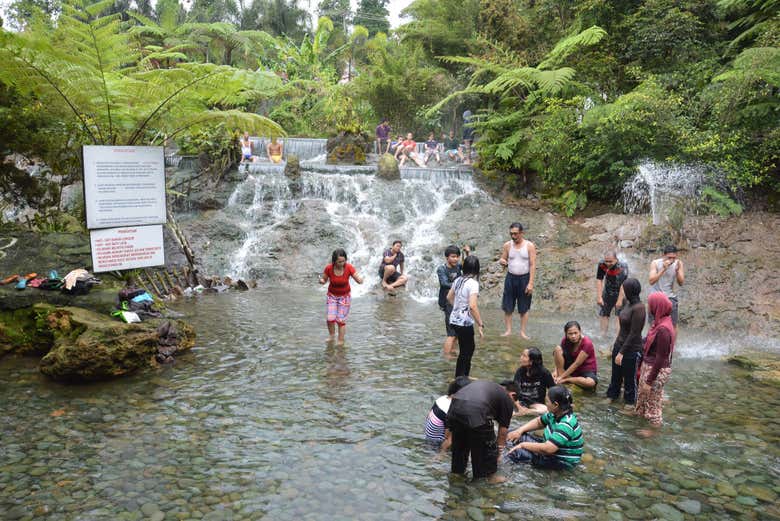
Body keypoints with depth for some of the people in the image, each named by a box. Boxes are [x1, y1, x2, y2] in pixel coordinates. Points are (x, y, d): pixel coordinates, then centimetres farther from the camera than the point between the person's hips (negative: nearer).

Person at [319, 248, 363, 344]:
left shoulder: (349, 267, -21)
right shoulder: (329, 268, -19)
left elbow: (358, 279, -15)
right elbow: (323, 280, -4)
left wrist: (360, 280, -39)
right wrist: (321, 280, -28)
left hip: (344, 296, -1)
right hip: (332, 295, 1)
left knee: (341, 320, -1)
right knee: (330, 319, -8)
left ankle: (341, 341, 16)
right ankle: (332, 335, 21)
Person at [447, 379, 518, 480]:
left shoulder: (487, 385, 36)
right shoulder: (508, 400, 19)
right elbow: (502, 431, 23)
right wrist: (499, 452, 37)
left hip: (454, 409, 6)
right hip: (476, 414, -6)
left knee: (458, 446, 28)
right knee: (488, 449, 18)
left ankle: (457, 472, 43)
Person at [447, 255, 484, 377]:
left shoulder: (458, 280, 5)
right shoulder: (473, 283, -19)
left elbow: (449, 297, 18)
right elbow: (472, 306, -28)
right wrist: (481, 325, -22)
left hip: (455, 320, 8)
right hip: (465, 323, -8)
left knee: (469, 348, 23)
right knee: (465, 353, 7)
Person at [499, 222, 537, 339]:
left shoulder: (529, 246, -7)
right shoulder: (507, 245, 1)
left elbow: (532, 265, -8)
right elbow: (503, 259, 9)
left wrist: (530, 283, -14)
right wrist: (502, 261, -18)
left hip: (524, 278, -2)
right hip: (511, 278, 2)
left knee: (524, 308, 6)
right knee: (507, 307, 3)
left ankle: (523, 331, 14)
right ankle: (508, 330, 13)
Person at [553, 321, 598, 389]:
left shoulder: (587, 343, -24)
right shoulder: (565, 341, -8)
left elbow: (577, 364, -24)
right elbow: (559, 359, -3)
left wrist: (561, 377, -22)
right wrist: (556, 371, -22)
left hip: (586, 370, -3)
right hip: (571, 368, 3)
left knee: (591, 383, -40)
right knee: (558, 348, -20)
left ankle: (565, 380, -16)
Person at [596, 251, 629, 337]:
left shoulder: (622, 267, -29)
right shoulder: (601, 264, -18)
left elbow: (623, 285, -29)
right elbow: (599, 280, -13)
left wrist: (620, 300, -28)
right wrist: (599, 297, -15)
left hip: (620, 294, -4)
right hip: (607, 293, 4)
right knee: (603, 314, 10)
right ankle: (603, 335, 23)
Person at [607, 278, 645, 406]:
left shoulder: (639, 308, -25)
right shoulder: (630, 304, 1)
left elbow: (634, 334, -23)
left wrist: (622, 352, -19)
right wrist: (616, 345, 18)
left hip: (631, 349, -8)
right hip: (619, 345, 8)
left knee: (629, 378, 12)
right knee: (616, 374, 22)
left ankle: (630, 403, 32)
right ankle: (612, 395, 41)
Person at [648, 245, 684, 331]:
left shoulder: (678, 263, -5)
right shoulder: (655, 263, -12)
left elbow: (681, 283, -8)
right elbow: (651, 281, -24)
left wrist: (677, 270, -24)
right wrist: (663, 269, -31)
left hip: (670, 297, 2)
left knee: (673, 324, 4)